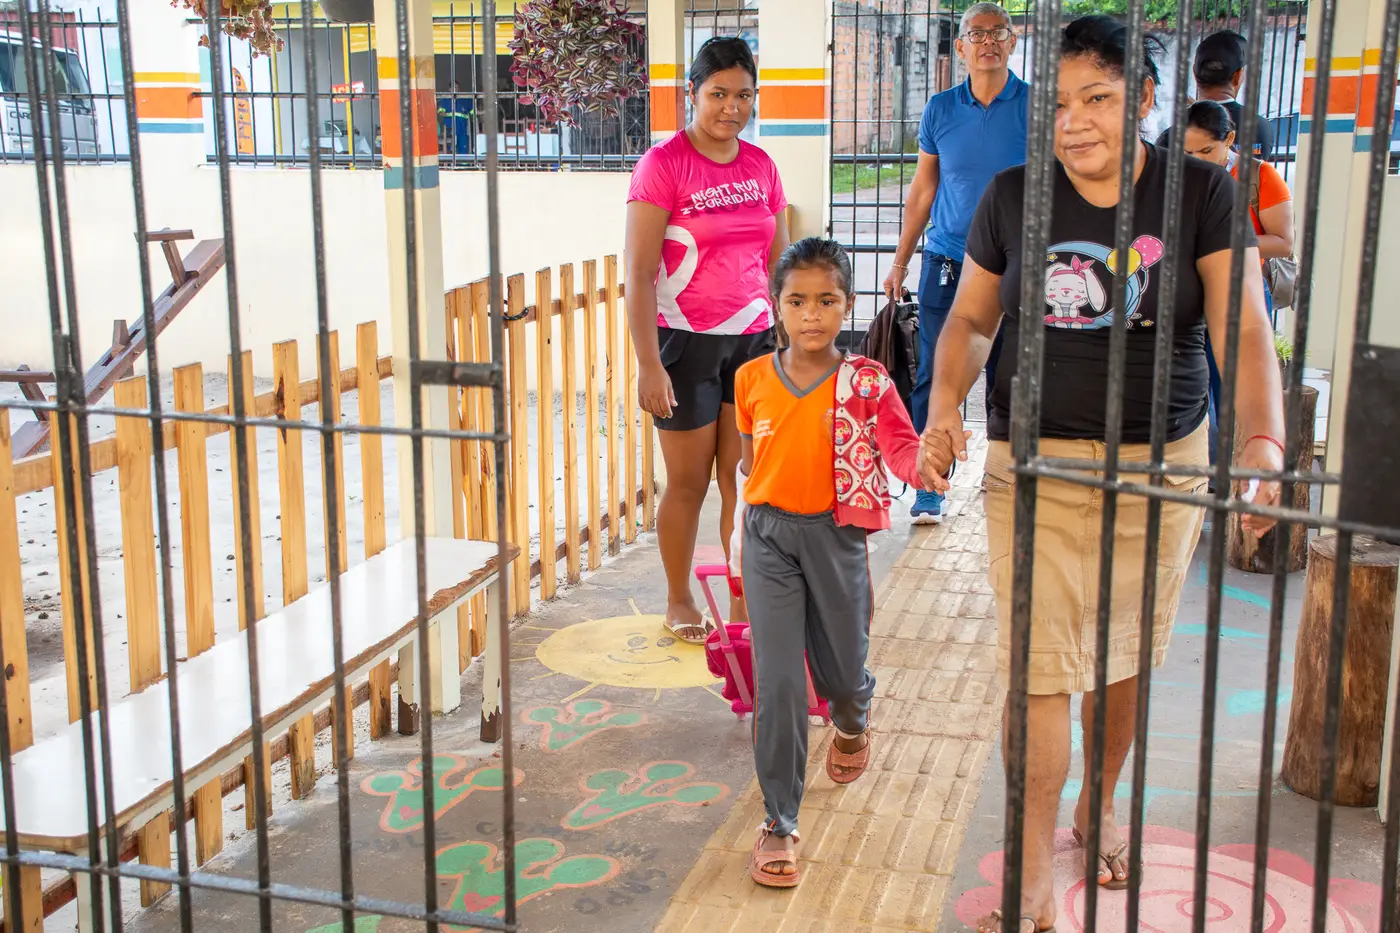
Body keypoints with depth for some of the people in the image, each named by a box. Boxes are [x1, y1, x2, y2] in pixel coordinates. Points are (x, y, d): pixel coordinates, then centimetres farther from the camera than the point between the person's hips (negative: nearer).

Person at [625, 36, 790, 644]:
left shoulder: (760, 166, 7)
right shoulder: (664, 165, -9)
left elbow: (778, 264, 15)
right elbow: (639, 274, -12)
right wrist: (648, 365, -16)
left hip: (753, 340, 4)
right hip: (685, 342, -4)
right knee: (689, 481, 6)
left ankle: (744, 599, 19)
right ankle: (679, 601, 24)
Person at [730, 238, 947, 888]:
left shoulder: (866, 382, -8)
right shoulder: (753, 379, 0)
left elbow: (898, 441, -17)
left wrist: (921, 468, -39)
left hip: (835, 534, 0)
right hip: (768, 534, 1)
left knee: (841, 671, 15)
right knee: (778, 681, -4)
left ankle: (852, 723, 55)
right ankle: (779, 822, 7)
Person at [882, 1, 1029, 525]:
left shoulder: (1035, 105, -1)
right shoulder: (940, 109, 5)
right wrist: (900, 261, 12)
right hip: (945, 262, 2)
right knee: (933, 380, 1)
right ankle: (929, 490, 12)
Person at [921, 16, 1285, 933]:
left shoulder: (1200, 193, -5)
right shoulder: (1013, 196, -2)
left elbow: (1244, 328, -11)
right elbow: (972, 318, 7)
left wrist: (1263, 441, -27)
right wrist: (945, 403, -12)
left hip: (1160, 462, 0)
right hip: (1035, 462, 0)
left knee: (1126, 652, 16)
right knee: (1041, 667, -2)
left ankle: (1102, 802, 43)